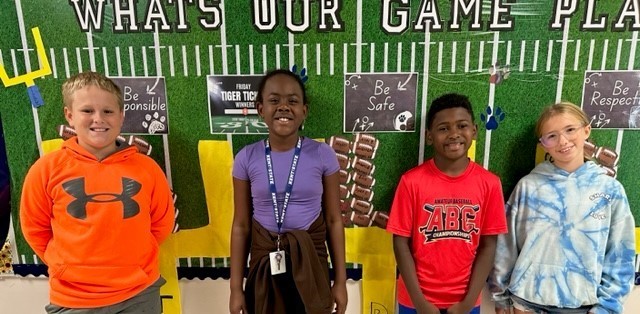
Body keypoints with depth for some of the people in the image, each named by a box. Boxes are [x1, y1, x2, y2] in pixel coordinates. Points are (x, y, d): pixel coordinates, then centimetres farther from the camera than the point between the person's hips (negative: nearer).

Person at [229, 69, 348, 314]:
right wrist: (236, 287, 2)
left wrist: (341, 281, 0)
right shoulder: (246, 158, -6)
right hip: (265, 263, 1)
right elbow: (241, 225, 0)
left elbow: (334, 220, -2)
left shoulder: (323, 155, -8)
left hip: (310, 263, 0)